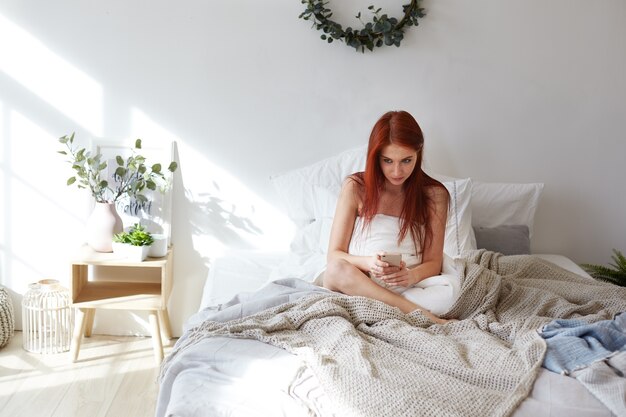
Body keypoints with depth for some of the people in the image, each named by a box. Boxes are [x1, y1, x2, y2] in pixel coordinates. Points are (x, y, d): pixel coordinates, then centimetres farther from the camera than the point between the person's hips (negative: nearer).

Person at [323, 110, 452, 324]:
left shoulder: (434, 194, 3)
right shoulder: (355, 187, 2)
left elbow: (433, 261, 2)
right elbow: (334, 255, -1)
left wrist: (412, 275, -23)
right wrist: (368, 263, -24)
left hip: (407, 290, -1)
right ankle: (420, 313, -31)